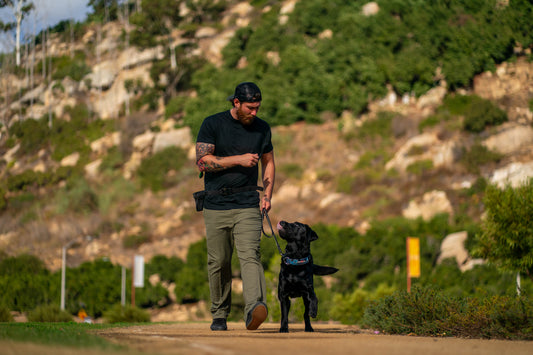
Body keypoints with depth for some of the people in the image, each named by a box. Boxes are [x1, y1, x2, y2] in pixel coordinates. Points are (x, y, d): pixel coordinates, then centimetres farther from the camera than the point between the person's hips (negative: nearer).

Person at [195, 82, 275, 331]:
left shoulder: (262, 128, 9)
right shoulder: (212, 124, -1)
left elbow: (269, 162, 19)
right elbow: (202, 160, -9)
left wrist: (267, 195, 5)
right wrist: (239, 160, -15)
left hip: (248, 206, 1)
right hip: (216, 207, -1)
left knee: (250, 255, -18)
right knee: (219, 262, 3)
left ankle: (254, 308, -34)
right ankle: (219, 315, 19)